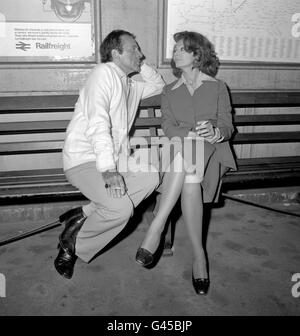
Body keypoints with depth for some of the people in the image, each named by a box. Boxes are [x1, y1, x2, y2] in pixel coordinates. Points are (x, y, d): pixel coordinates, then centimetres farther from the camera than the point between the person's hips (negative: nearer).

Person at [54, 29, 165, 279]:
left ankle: (83, 214, -3)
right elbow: (97, 121, -23)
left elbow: (159, 87, 34)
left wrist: (142, 65, 16)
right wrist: (108, 169, -33)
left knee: (151, 177, -8)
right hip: (84, 159, -9)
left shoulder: (131, 85, 18)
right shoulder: (104, 73, -10)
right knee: (121, 208, -25)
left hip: (113, 158, 9)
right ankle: (71, 242, 3)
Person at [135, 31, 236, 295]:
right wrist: (192, 134, -19)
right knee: (190, 180, -35)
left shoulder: (217, 87, 15)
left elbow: (227, 127, 6)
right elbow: (169, 128, 4)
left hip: (212, 151, -1)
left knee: (185, 155, -38)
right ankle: (198, 254, -30)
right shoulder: (169, 91, 19)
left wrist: (214, 132, -20)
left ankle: (157, 227, -37)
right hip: (179, 150, 1)